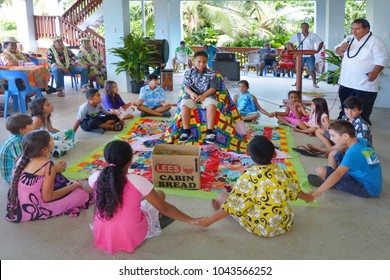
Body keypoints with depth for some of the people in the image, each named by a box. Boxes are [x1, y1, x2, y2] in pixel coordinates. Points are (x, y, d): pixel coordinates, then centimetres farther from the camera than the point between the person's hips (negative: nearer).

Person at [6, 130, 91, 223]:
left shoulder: (22, 158, 0)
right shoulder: (48, 166, -21)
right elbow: (47, 197, -16)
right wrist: (75, 185, -5)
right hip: (33, 211, -8)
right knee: (83, 194, -1)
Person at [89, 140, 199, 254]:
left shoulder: (95, 178, -12)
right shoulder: (137, 181, -22)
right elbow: (164, 208, -12)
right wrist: (192, 220, 0)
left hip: (101, 236, 4)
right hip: (132, 237, -4)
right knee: (160, 194, 16)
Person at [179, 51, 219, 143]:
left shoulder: (211, 74, 5)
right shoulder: (188, 73, 9)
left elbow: (213, 88, -1)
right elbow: (186, 86, 6)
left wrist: (204, 95, -19)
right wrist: (191, 93, -17)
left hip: (207, 95, -1)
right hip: (192, 94, 1)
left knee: (211, 106, -35)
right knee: (184, 105, -30)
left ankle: (210, 132, -25)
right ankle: (186, 131, -18)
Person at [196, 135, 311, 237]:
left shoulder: (249, 177, -21)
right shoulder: (283, 174, -4)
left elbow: (233, 205, -20)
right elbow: (296, 191, 15)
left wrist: (210, 220, -12)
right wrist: (307, 197, 38)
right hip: (284, 226, 6)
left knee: (222, 196, 9)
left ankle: (220, 207, 42)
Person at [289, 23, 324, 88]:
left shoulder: (313, 35, 2)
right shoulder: (296, 35, 3)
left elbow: (321, 42, 6)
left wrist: (317, 50, -5)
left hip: (310, 56, -1)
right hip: (300, 56, 1)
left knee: (311, 70, -1)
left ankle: (314, 83, 8)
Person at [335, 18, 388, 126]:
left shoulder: (375, 42, -11)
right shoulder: (349, 39, 8)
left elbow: (381, 60, -14)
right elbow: (337, 51, 15)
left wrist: (375, 72, -29)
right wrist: (341, 48, -8)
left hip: (365, 83, -6)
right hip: (347, 81, 6)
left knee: (363, 110, 2)